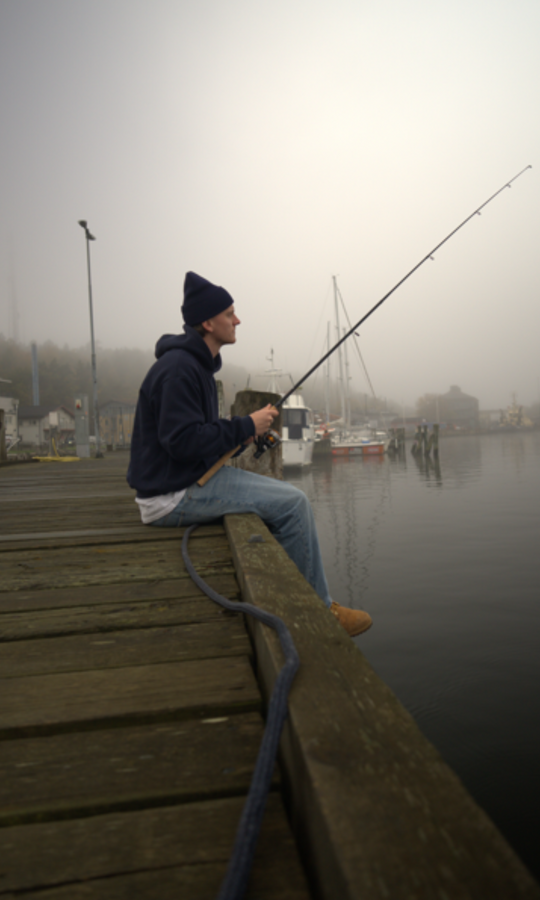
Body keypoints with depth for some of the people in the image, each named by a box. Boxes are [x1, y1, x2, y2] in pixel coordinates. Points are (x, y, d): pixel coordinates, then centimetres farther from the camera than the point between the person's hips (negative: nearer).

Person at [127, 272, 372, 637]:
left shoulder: (196, 362, 14)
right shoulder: (179, 368, -18)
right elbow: (181, 441, -25)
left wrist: (242, 433, 4)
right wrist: (245, 427, -16)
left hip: (193, 477, 11)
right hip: (173, 494, -11)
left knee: (284, 494, 13)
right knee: (293, 503, -14)